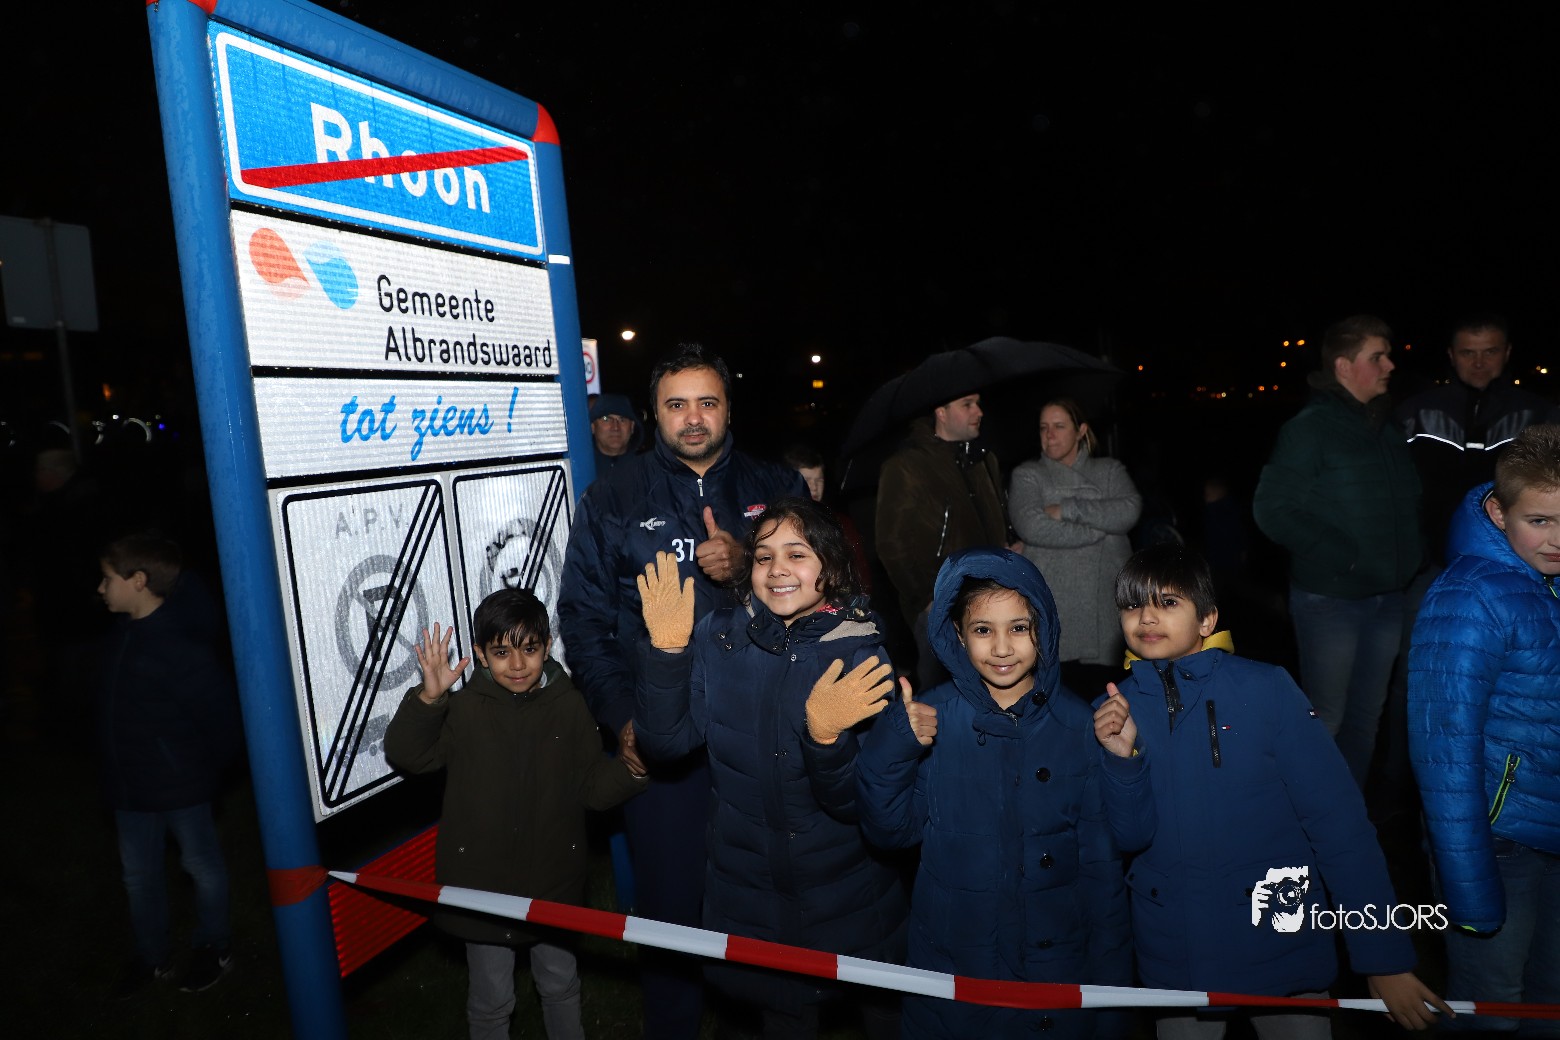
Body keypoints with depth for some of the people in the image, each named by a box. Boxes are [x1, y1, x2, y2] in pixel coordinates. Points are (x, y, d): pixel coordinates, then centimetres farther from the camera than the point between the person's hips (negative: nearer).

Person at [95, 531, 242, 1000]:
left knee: (201, 864, 13)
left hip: (181, 784, -8)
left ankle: (213, 949, 34)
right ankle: (152, 959, 38)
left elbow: (220, 714, -23)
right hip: (130, 784, 8)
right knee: (138, 874, 19)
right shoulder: (123, 633, 0)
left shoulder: (181, 645, -26)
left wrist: (208, 771, -11)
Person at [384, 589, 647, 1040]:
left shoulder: (569, 706, -6)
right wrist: (427, 698, -36)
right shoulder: (463, 709, -11)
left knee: (560, 985, 23)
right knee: (491, 1000, 16)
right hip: (483, 881, -2)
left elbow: (593, 787, -3)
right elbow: (404, 754, -21)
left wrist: (629, 770, -23)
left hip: (555, 880, 2)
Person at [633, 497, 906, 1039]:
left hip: (849, 896, -1)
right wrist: (666, 650, -27)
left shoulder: (861, 655, -16)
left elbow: (854, 802, -18)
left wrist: (825, 736, -38)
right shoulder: (717, 637, -8)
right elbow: (664, 742, -15)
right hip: (752, 888, 1)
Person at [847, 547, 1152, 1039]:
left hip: (1058, 958, 1)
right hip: (953, 959, 0)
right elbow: (892, 831, -12)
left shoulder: (1077, 723, -7)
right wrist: (891, 749, -24)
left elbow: (1125, 837, -2)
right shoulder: (928, 719, -9)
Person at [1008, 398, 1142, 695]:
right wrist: (1101, 527, -5)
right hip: (1054, 610, -2)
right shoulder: (1027, 475, 8)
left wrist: (1067, 509, -10)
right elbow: (1032, 526, -11)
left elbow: (1130, 510, -5)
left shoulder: (1110, 470, 15)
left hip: (1110, 603, 2)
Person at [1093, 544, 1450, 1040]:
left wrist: (1385, 957, -11)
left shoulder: (1267, 690, -13)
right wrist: (1119, 760, -19)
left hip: (1282, 945, -2)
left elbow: (1339, 821, -11)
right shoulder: (1113, 712, -5)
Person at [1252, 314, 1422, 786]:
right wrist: (1340, 555, -18)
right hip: (1330, 599, -7)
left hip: (1387, 597, 7)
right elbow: (1272, 508, -16)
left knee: (1367, 716, 16)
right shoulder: (1310, 427, -11)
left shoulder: (1387, 428, 9)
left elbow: (1408, 501, 17)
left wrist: (1408, 557, 1)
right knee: (1324, 720, 3)